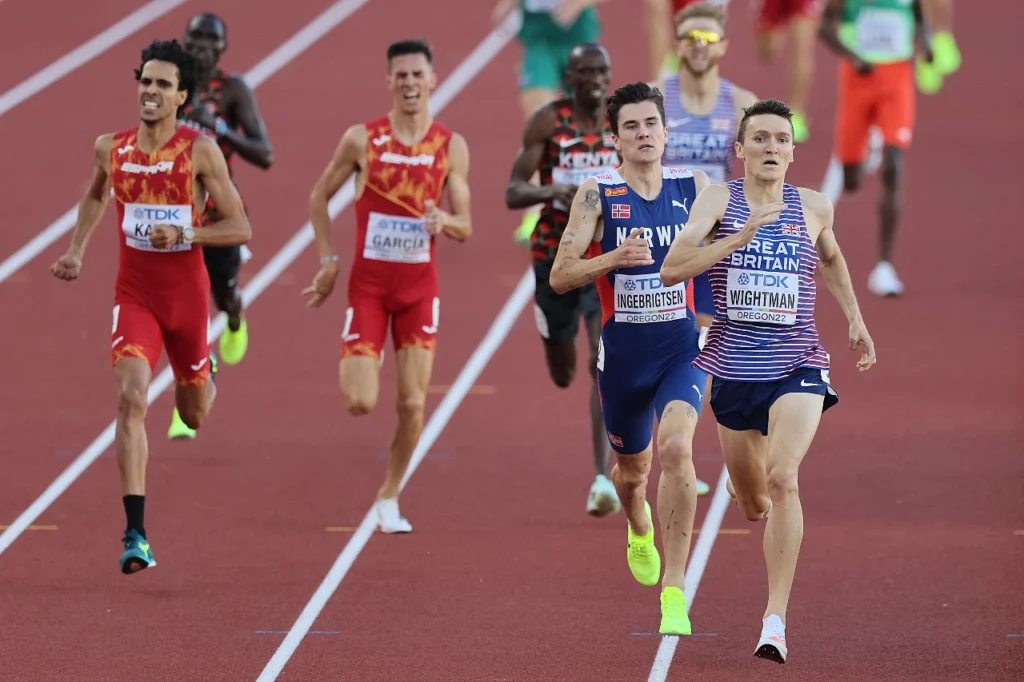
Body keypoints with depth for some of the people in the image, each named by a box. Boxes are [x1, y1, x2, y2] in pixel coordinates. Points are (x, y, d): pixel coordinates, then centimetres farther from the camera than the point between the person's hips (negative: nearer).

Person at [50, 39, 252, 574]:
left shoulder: (200, 150, -11)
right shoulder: (110, 149, -2)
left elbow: (239, 228, -10)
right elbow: (95, 196, 23)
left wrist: (183, 234, -23)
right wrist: (76, 252, 14)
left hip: (187, 295, 0)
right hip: (134, 295, 0)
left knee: (194, 416, 17)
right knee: (131, 398, -22)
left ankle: (203, 375, 58)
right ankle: (135, 534, -25)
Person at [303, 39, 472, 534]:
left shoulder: (451, 147, -2)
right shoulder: (362, 139, -6)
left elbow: (464, 229, 1)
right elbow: (319, 197, 6)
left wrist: (442, 220, -22)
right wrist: (327, 261, 0)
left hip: (419, 286, 1)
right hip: (368, 284, -1)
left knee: (412, 404, -4)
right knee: (361, 404, -10)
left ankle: (389, 498, 16)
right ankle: (352, 367, 28)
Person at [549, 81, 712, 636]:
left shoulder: (694, 187, -1)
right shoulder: (597, 194, -7)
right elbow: (560, 277, -11)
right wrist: (612, 259, -27)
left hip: (682, 346, -1)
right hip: (622, 351, 1)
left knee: (675, 449, -24)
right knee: (632, 467, 18)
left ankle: (674, 591, -21)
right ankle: (639, 529, 57)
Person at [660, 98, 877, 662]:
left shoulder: (813, 208, 2)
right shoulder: (719, 199, -5)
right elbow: (672, 269, -18)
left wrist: (855, 320, 20)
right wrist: (738, 238, -27)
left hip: (796, 367, -1)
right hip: (733, 371, 1)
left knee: (782, 479, -25)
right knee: (753, 504, 14)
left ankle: (776, 618, -24)